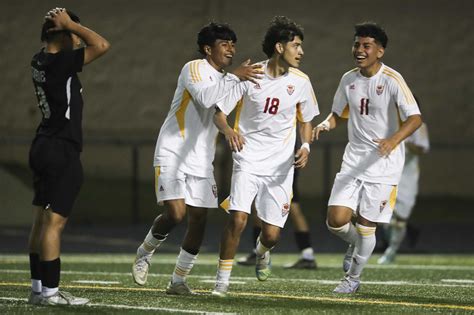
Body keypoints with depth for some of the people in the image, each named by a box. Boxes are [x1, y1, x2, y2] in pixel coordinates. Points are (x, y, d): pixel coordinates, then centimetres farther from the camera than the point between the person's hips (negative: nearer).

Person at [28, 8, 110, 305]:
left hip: (45, 146, 10)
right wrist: (69, 24, -12)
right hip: (62, 151, -10)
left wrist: (67, 24, 14)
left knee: (42, 219, 11)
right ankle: (50, 292, -8)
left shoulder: (40, 61, 8)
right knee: (54, 222, -8)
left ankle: (39, 288, 15)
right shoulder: (59, 63, -18)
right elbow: (102, 45, -22)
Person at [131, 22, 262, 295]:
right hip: (173, 155, -7)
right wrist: (235, 77, -27)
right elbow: (205, 98, -28)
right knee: (176, 213, -18)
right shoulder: (194, 69, -9)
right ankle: (144, 254, 10)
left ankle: (178, 280, 9)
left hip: (201, 161, 7)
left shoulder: (228, 80, 15)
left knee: (199, 220, -1)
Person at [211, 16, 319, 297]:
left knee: (272, 234, -1)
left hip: (280, 166, 2)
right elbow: (219, 113, -3)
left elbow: (306, 120, 15)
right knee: (238, 219, -21)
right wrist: (228, 131, -25)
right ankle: (223, 279, -5)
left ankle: (263, 251, 37)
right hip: (248, 160, -2)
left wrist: (306, 146, -4)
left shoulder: (300, 81, 0)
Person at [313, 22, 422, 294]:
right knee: (336, 220, -7)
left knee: (366, 226, -1)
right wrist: (326, 124, -5)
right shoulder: (349, 80, 6)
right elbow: (338, 114, 20)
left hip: (384, 164, -5)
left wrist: (394, 140, -39)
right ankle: (355, 244, 27)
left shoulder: (392, 80, -13)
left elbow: (415, 118, -21)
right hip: (354, 160, 5)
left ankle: (353, 279, 20)